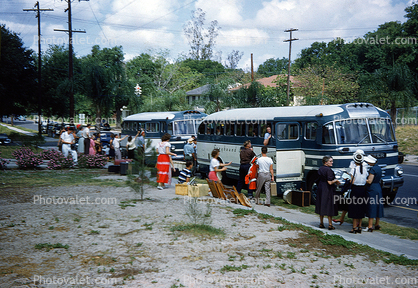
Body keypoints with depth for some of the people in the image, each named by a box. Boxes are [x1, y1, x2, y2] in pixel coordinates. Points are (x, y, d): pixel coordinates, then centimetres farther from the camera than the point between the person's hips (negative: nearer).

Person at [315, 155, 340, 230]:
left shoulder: (320, 169, 7)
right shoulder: (328, 170, -19)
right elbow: (330, 182, -23)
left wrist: (334, 181, 14)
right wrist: (336, 180, -2)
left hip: (321, 189, 8)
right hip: (328, 190, -8)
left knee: (322, 206, 13)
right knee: (329, 206, 0)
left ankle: (321, 223, 20)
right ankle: (330, 225, 3)